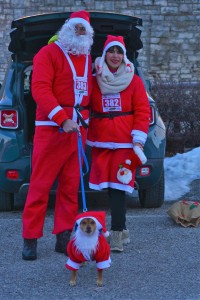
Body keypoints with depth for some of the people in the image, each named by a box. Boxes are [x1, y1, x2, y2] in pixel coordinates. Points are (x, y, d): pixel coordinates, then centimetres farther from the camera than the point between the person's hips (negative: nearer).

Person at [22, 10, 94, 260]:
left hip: (78, 128, 6)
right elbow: (40, 89, -15)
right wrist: (63, 119, -23)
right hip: (51, 128, -6)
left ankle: (64, 237, 12)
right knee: (40, 184, -4)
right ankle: (30, 239, 1)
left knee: (71, 185, 6)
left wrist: (85, 120, 8)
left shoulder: (87, 58, 17)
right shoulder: (49, 53, -4)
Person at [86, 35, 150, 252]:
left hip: (125, 141, -3)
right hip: (101, 141, 3)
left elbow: (142, 112, -2)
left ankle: (116, 234, -8)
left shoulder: (134, 81, 1)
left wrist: (138, 140, -9)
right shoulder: (94, 80, 7)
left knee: (119, 186, -9)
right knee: (109, 187, 4)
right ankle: (121, 229, 17)